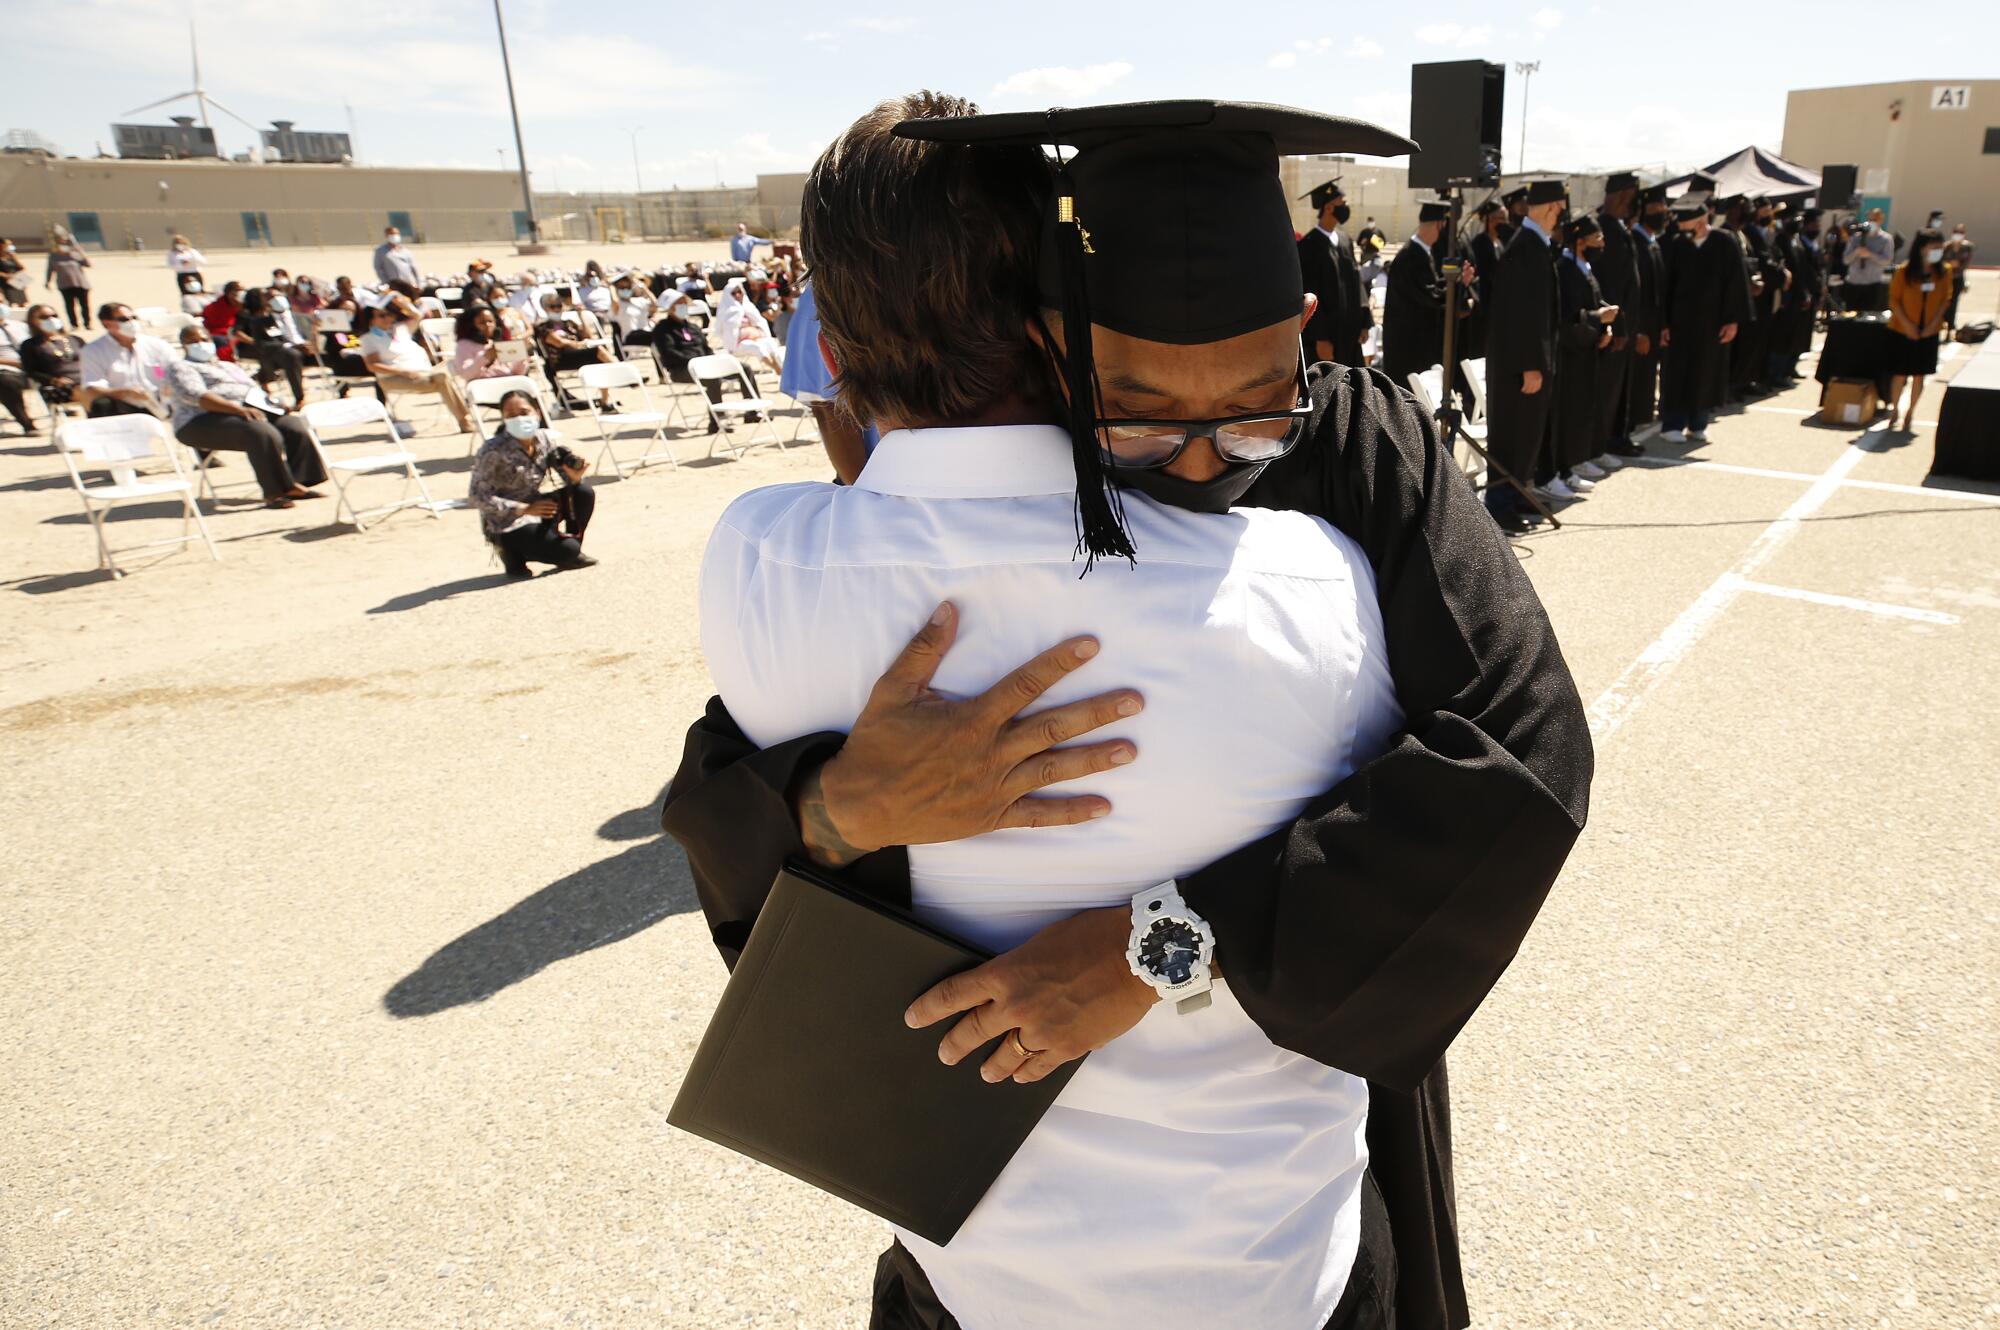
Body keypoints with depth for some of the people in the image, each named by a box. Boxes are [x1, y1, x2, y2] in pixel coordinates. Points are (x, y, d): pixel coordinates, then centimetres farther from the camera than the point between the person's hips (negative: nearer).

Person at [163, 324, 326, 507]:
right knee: (263, 434, -36)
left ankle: (297, 482, -23)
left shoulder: (229, 366, 33)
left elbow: (257, 391, 26)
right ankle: (275, 492, -33)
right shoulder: (180, 368, 9)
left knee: (296, 427, -20)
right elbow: (196, 396, -10)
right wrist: (238, 409, -26)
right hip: (207, 420, -7)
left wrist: (275, 404, 1)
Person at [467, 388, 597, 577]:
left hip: (535, 508, 6)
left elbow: (570, 477, 1)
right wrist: (525, 509, -26)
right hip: (506, 524, -6)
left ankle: (572, 554, 6)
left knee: (584, 492, -12)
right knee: (567, 549, -23)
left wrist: (574, 475, -25)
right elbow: (478, 497, -19)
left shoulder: (545, 440, -5)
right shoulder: (493, 451, -20)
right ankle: (512, 552, 3)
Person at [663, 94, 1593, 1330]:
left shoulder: (1364, 450, -20)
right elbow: (720, 786, -17)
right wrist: (850, 801, -42)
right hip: (1023, 1073, 1)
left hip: (1318, 1039, 0)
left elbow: (1529, 746, -31)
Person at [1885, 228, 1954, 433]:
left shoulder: (1944, 272, 0)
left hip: (1928, 332, 2)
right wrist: (1907, 324, -11)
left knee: (1919, 375, 5)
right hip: (1903, 331, -2)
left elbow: (1946, 299, 6)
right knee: (1900, 374, 0)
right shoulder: (1904, 270, -9)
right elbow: (1894, 300, -4)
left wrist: (1934, 323, -7)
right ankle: (1894, 411, 18)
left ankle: (1910, 414, 18)